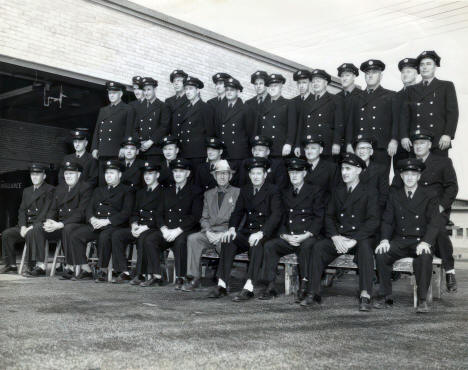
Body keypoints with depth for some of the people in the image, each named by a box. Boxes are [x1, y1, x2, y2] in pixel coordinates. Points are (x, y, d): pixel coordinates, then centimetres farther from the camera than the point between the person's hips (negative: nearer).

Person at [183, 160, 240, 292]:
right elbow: (204, 218, 17)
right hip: (210, 232, 4)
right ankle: (193, 278, -23)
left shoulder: (237, 193, 9)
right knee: (192, 238, -24)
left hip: (227, 232, -3)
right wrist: (208, 231, -5)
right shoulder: (208, 194, 22)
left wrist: (223, 234, -12)